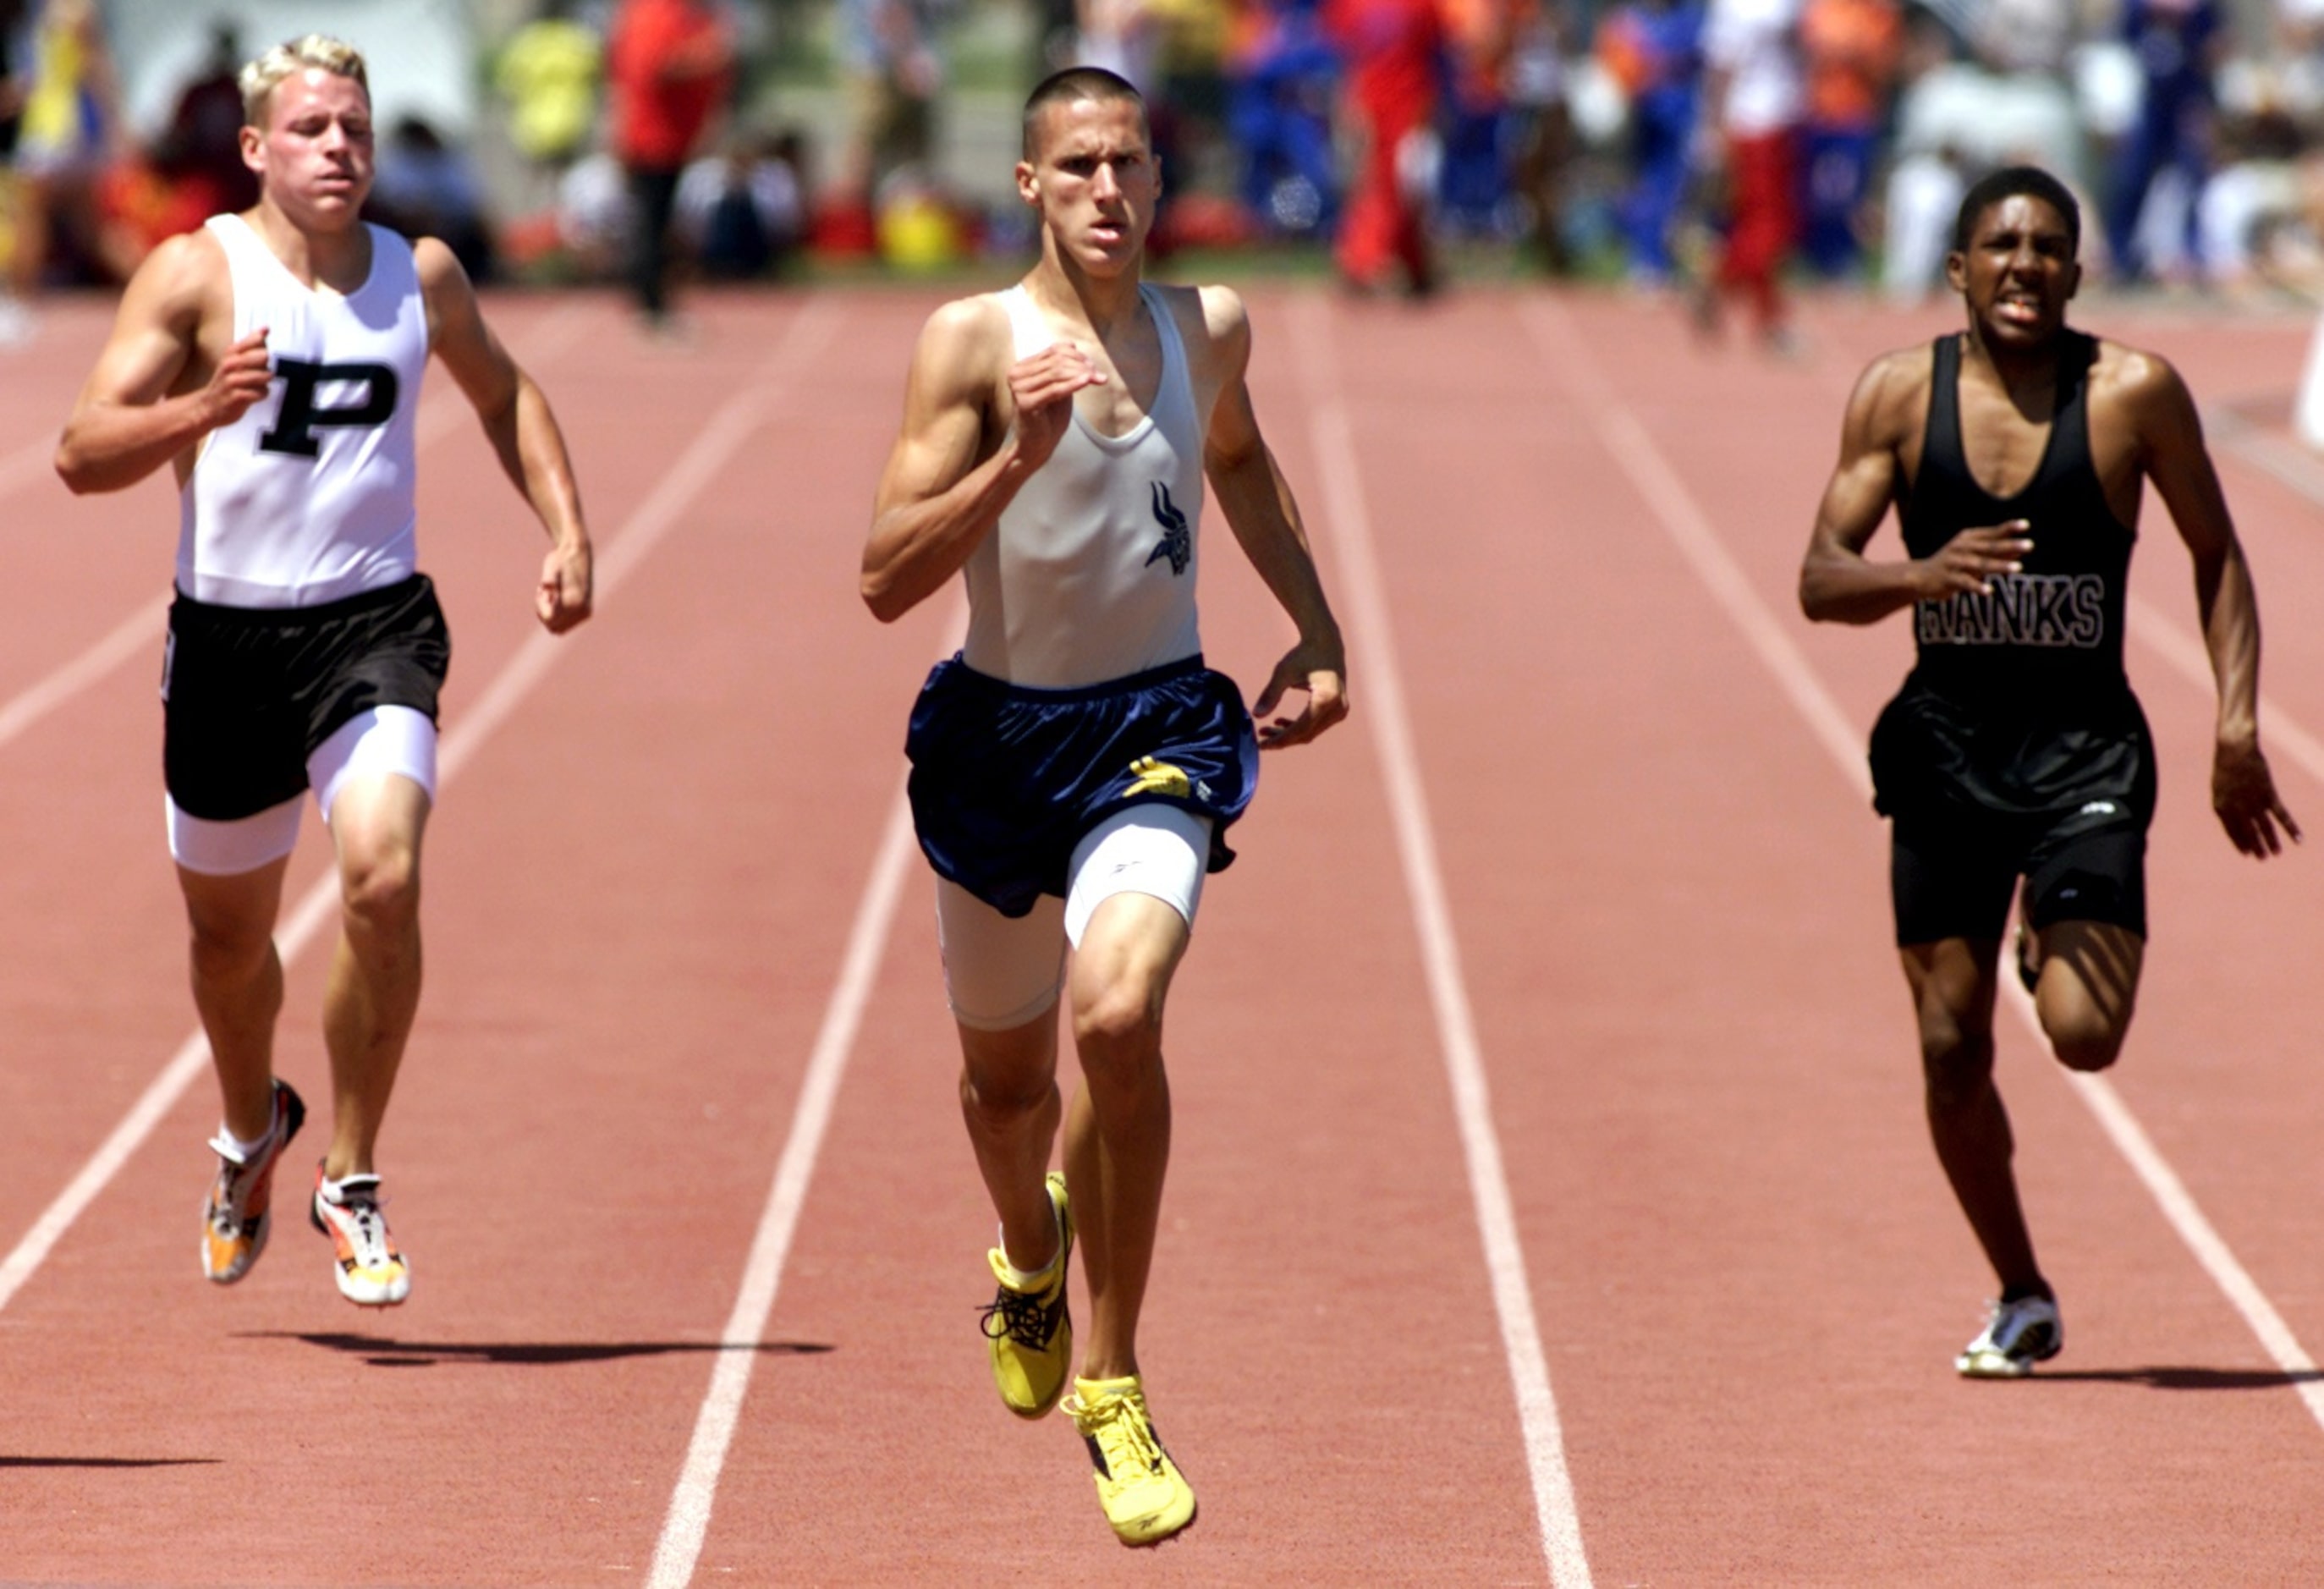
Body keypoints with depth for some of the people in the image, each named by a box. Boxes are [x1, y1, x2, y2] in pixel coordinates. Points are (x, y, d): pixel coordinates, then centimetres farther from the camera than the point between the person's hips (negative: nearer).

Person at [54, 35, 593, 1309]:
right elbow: (83, 453, -13)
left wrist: (566, 531, 13)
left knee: (382, 878, -23)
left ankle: (349, 1182, -8)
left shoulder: (422, 275, 6)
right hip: (227, 638, -1)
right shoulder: (196, 274, -5)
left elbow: (505, 395, 26)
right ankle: (252, 1130, 47)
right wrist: (199, 409, -30)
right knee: (230, 930, 14)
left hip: (375, 628, 1)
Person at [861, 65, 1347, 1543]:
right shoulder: (972, 342, -11)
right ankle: (1032, 1263, 55)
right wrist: (1016, 456, -30)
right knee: (1005, 1069, 17)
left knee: (1118, 1014, -26)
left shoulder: (1211, 328, -1)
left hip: (1158, 731, 0)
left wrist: (1317, 629, 18)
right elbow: (886, 578, -18)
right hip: (1000, 737, 0)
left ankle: (1113, 1391, -11)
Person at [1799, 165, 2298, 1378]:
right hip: (1945, 744, 2)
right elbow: (1820, 580, -2)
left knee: (2086, 1034, -17)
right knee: (1951, 1048, 3)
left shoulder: (2134, 394, -5)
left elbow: (2217, 558, 6)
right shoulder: (1899, 394, -1)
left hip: (2086, 745, -2)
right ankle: (2022, 1300, 22)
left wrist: (2237, 725, -3)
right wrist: (1922, 576, -23)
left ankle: (2052, 947, 21)